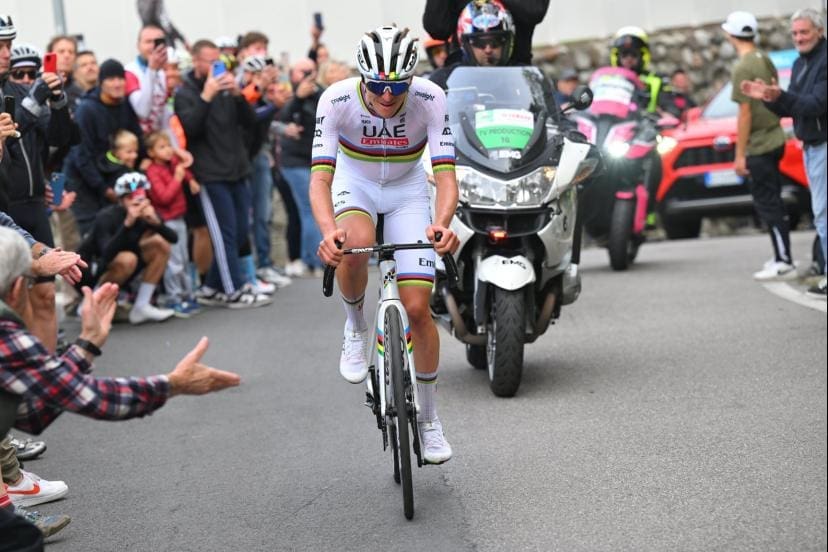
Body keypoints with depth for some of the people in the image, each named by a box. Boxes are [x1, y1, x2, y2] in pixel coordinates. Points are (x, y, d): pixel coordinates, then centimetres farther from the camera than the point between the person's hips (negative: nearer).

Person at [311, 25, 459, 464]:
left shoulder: (431, 100, -28)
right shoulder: (337, 100, -29)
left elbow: (445, 176, -32)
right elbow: (320, 178, -34)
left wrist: (442, 224, -53)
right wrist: (328, 230, -54)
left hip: (407, 188, 1)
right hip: (355, 181, 0)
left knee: (417, 307, -7)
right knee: (356, 243, -37)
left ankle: (428, 416, 13)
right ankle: (354, 326, -5)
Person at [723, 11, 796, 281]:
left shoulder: (743, 68, -17)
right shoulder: (766, 60, 9)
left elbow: (745, 113, -19)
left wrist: (740, 154, -15)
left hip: (758, 146, -9)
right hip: (774, 139, 9)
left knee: (767, 205, -4)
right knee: (772, 202, 16)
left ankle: (784, 263, -3)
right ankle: (781, 257, 22)